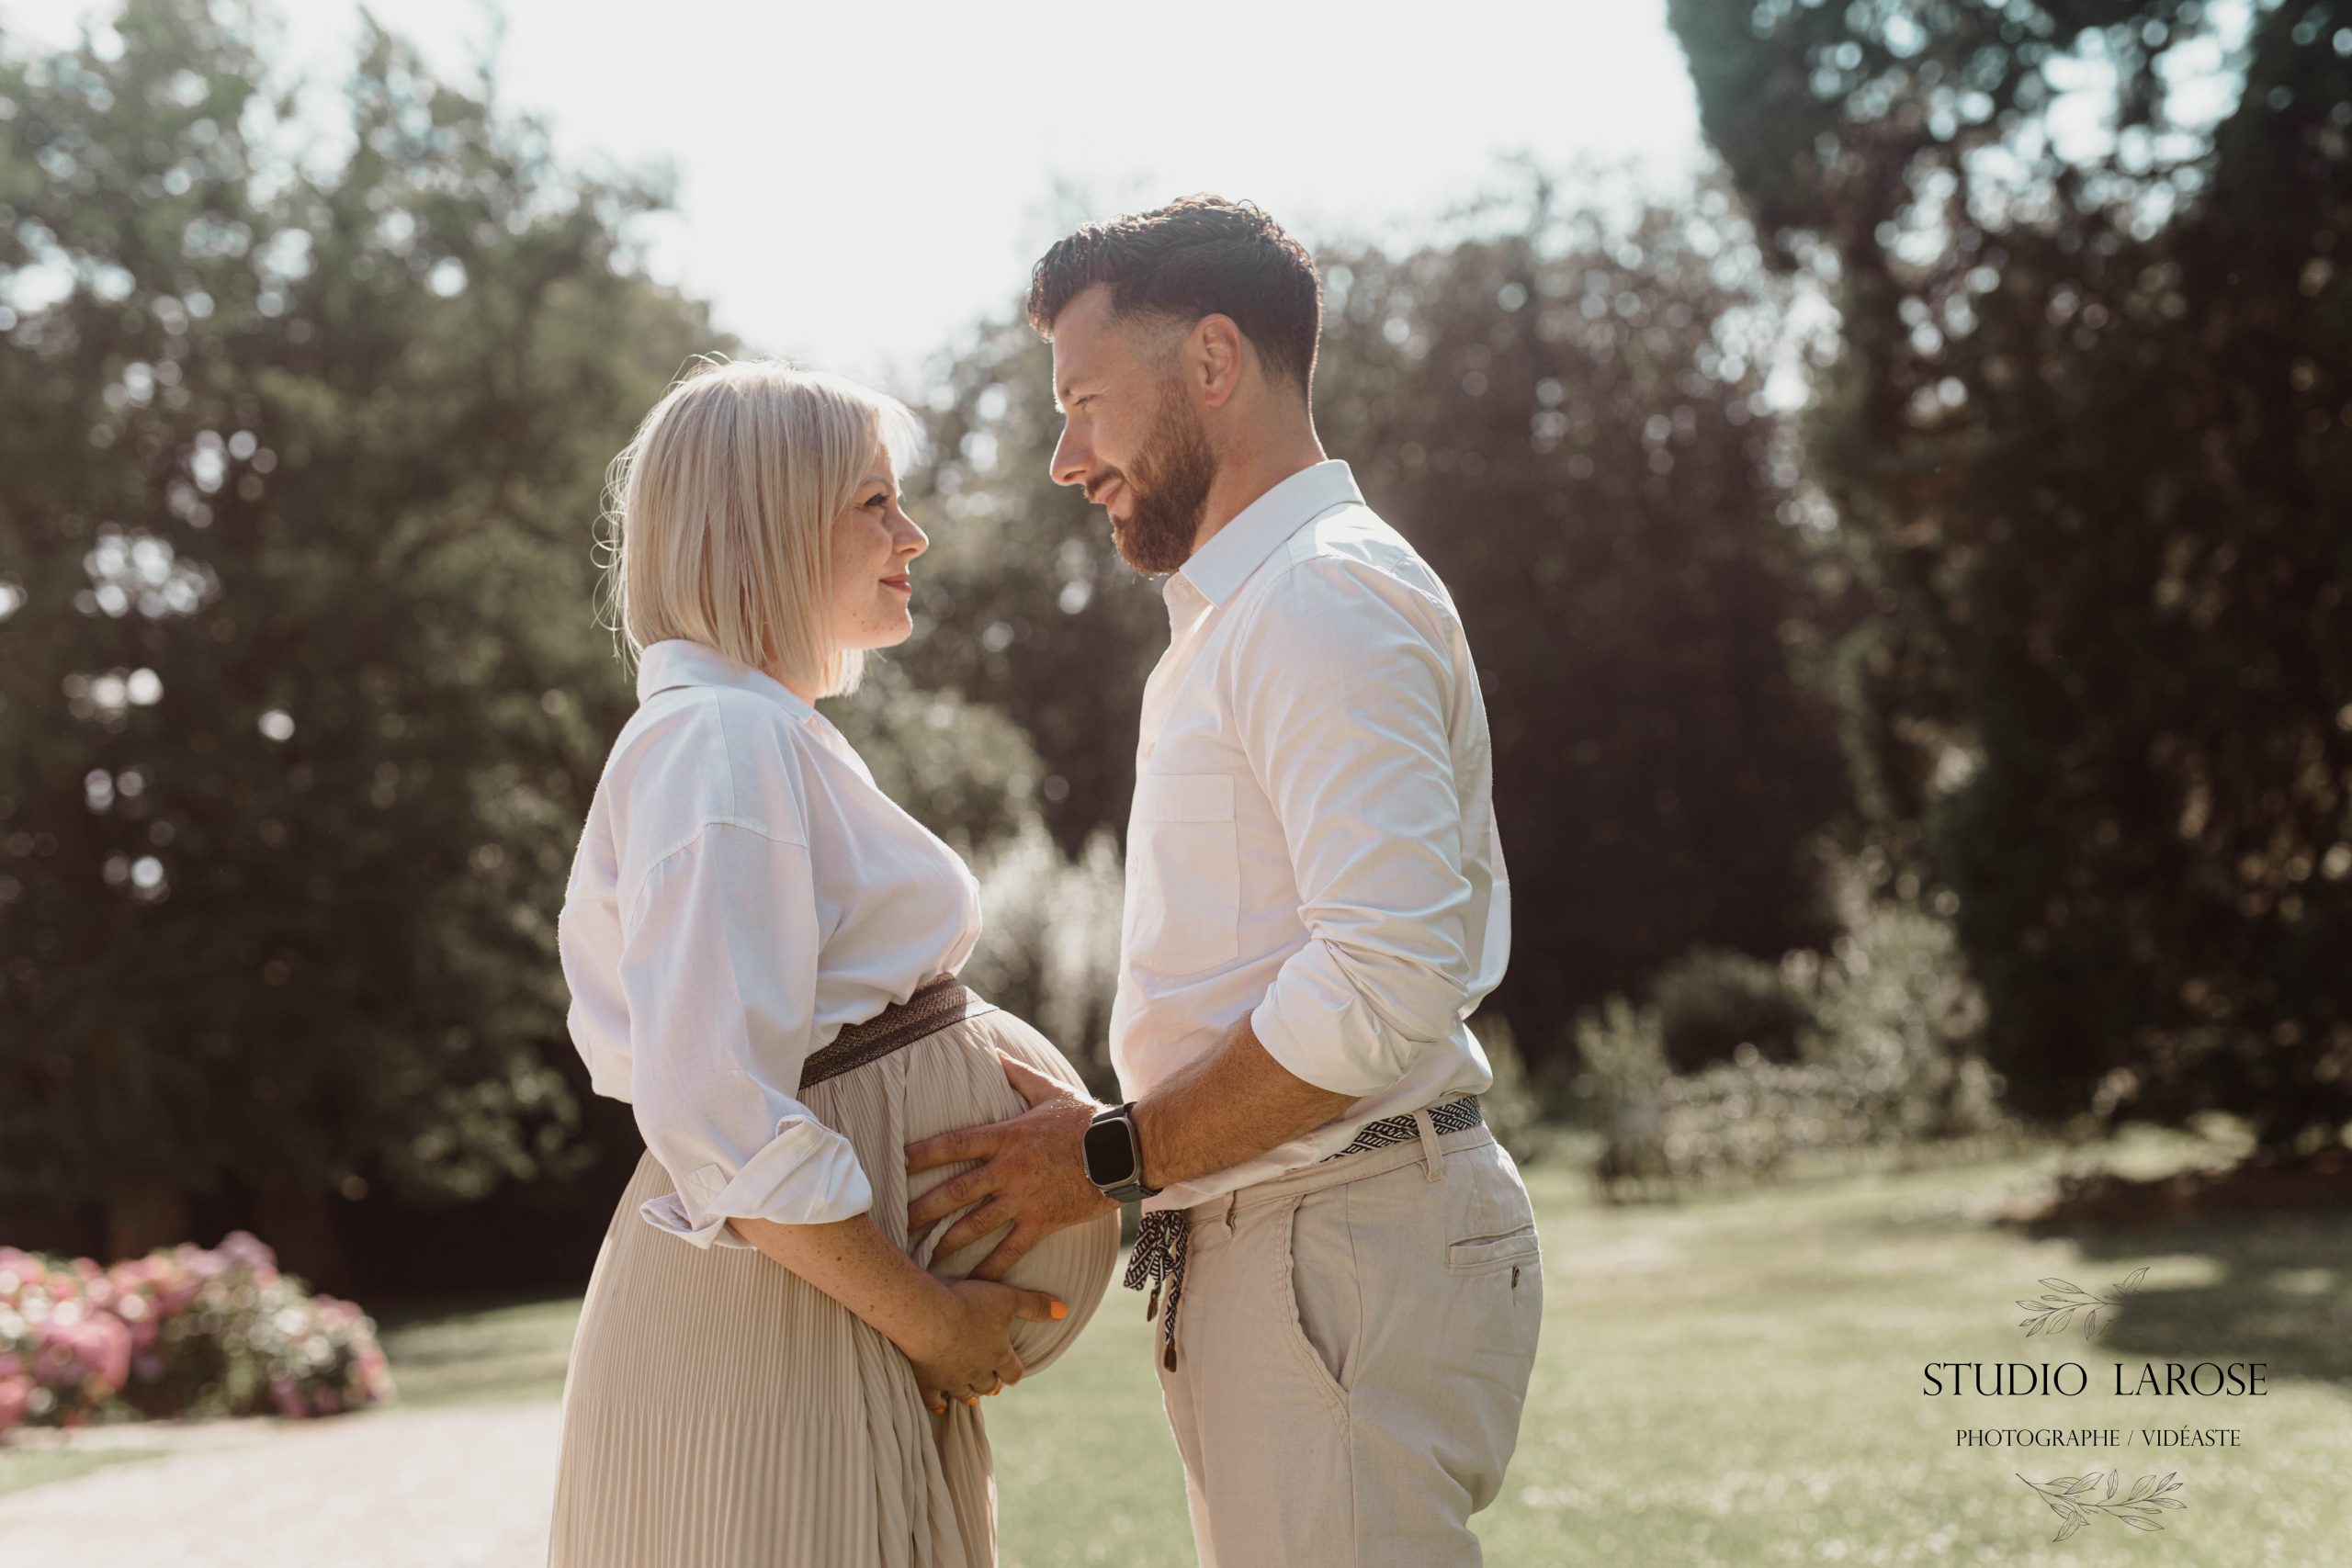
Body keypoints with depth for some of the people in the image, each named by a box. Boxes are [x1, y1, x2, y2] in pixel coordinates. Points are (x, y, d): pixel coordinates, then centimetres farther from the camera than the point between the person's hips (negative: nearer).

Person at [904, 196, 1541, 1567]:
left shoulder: (1323, 596, -12)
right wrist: (1099, 1126, 13)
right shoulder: (1243, 612, 22)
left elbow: (1387, 977, -23)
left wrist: (1112, 1158, -15)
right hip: (1272, 1249, 10)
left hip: (1343, 1252, -10)